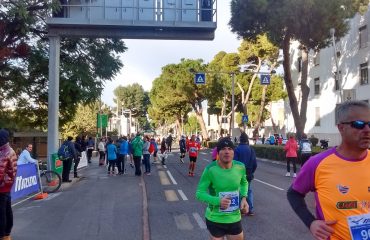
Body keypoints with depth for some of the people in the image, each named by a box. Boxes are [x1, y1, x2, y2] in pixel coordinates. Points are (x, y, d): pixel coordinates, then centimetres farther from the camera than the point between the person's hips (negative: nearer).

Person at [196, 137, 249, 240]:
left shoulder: (240, 167, -8)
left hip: (234, 218, 4)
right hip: (215, 219, -3)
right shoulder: (210, 169, -21)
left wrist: (244, 198, -3)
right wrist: (217, 201, -29)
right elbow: (199, 193, -14)